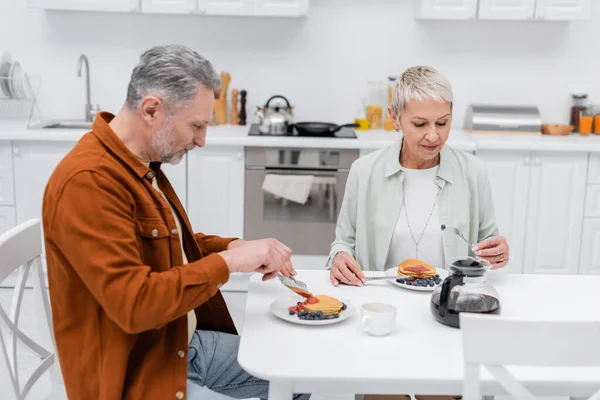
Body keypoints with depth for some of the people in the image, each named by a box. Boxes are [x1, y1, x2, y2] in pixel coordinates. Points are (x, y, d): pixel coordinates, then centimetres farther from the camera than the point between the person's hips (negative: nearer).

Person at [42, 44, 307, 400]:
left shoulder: (143, 164, 5)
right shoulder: (88, 182, -25)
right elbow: (134, 304, -30)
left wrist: (237, 248, 2)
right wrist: (229, 261, -24)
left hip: (186, 341, 9)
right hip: (137, 369, -9)